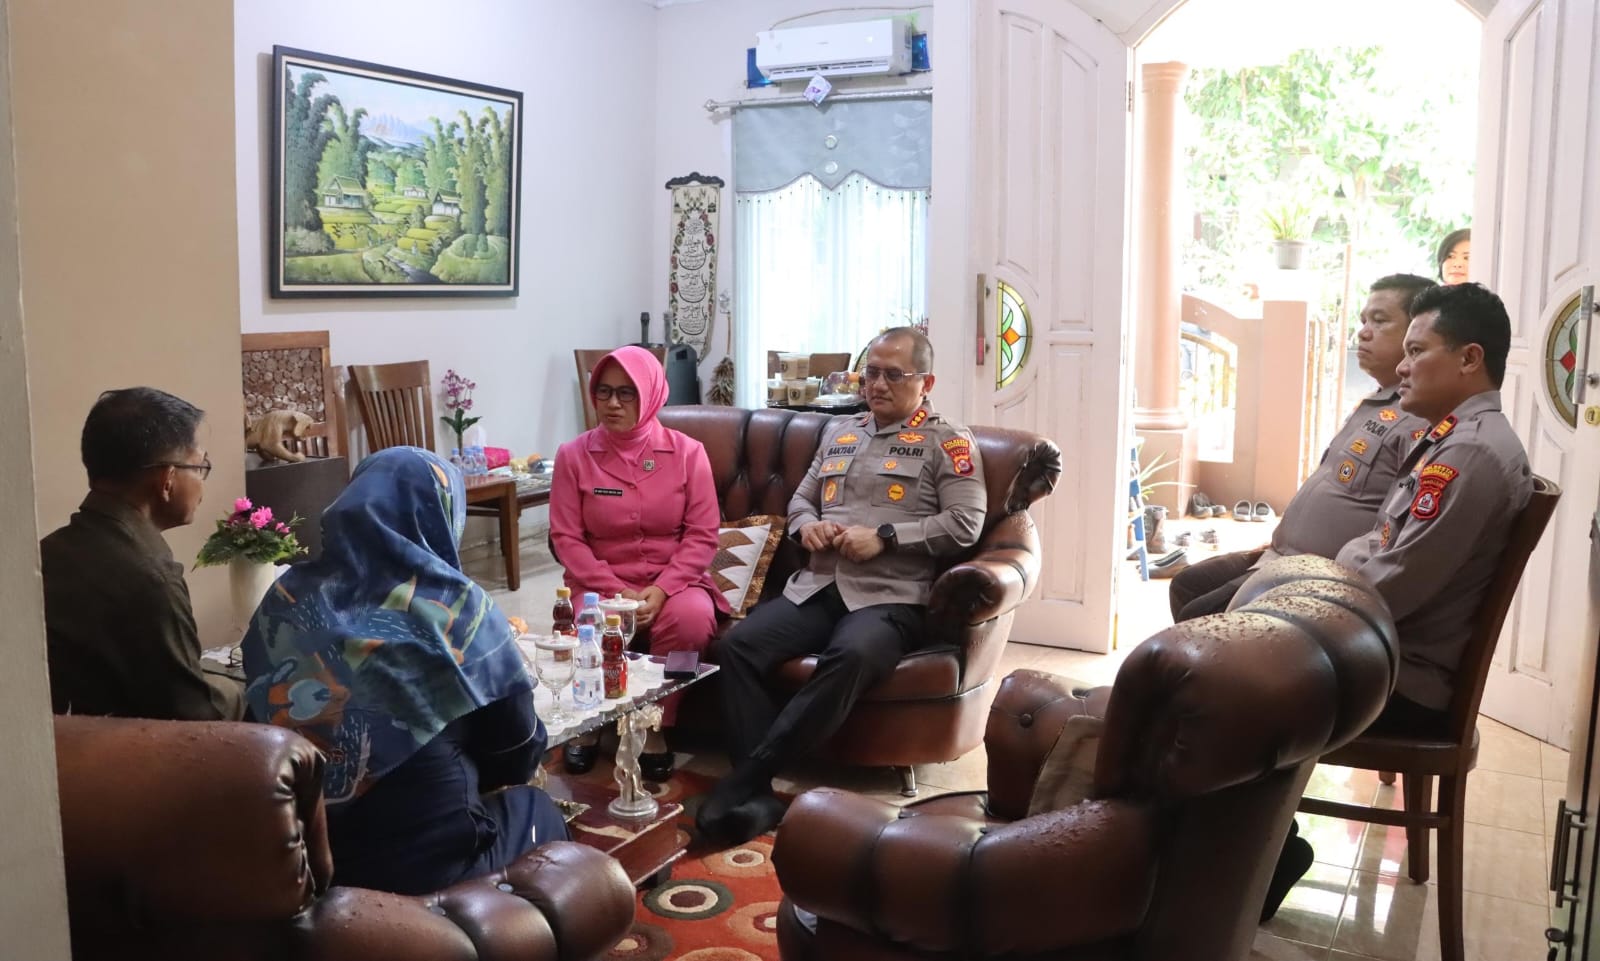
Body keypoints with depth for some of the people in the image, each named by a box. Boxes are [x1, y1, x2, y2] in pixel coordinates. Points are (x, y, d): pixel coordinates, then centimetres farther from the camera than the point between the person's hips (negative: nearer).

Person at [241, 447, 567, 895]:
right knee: (535, 809, 24)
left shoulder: (288, 598, -3)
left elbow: (265, 716, 10)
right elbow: (516, 756, -5)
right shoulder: (457, 608, -14)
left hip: (302, 850, 5)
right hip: (430, 858, -4)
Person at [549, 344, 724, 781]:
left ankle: (654, 726, -9)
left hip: (673, 580, 0)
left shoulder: (687, 452, -2)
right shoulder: (574, 455, -1)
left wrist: (660, 591, -18)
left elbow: (702, 535, -4)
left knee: (692, 618, -34)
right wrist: (617, 591, -15)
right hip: (601, 582, 0)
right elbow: (566, 538, -3)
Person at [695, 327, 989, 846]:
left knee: (851, 656, -38)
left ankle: (744, 778, -33)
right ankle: (758, 795, -25)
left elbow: (965, 525, -5)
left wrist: (883, 538, -13)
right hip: (817, 587, 5)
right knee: (738, 645, -23)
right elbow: (800, 498, 28)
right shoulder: (839, 430, 24)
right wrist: (807, 525, 3)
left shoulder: (947, 441, 6)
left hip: (890, 597, -5)